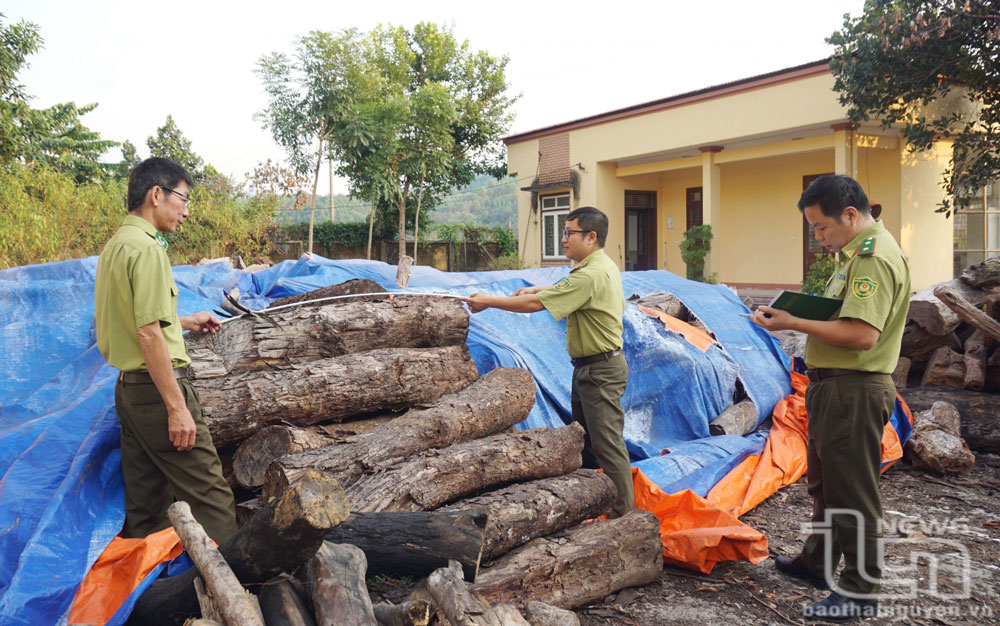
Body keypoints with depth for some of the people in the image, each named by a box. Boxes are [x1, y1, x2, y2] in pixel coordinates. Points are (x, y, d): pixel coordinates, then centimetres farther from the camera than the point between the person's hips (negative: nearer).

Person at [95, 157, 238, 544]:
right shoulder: (146, 248, -15)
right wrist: (177, 407, -20)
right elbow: (149, 336, -21)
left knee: (144, 503, 15)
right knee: (210, 497, -4)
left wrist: (185, 321, 25)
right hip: (156, 387, -10)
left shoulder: (114, 246, 14)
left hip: (128, 389, 10)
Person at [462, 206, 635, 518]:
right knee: (583, 440, 19)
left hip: (601, 371, -11)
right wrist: (538, 288, 16)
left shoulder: (591, 275, -24)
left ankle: (624, 516, 3)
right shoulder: (603, 266, 10)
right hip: (588, 368, 11)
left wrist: (489, 301, -15)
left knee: (608, 445, -5)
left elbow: (535, 304, -24)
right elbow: (571, 288, 30)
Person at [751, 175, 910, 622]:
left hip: (854, 390, -11)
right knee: (824, 483, 22)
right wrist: (799, 314, 4)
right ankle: (818, 563, 38)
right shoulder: (856, 252, 14)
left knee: (852, 492, 0)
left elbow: (863, 335, -30)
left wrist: (794, 323, -25)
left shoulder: (874, 257, -19)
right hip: (834, 385, 11)